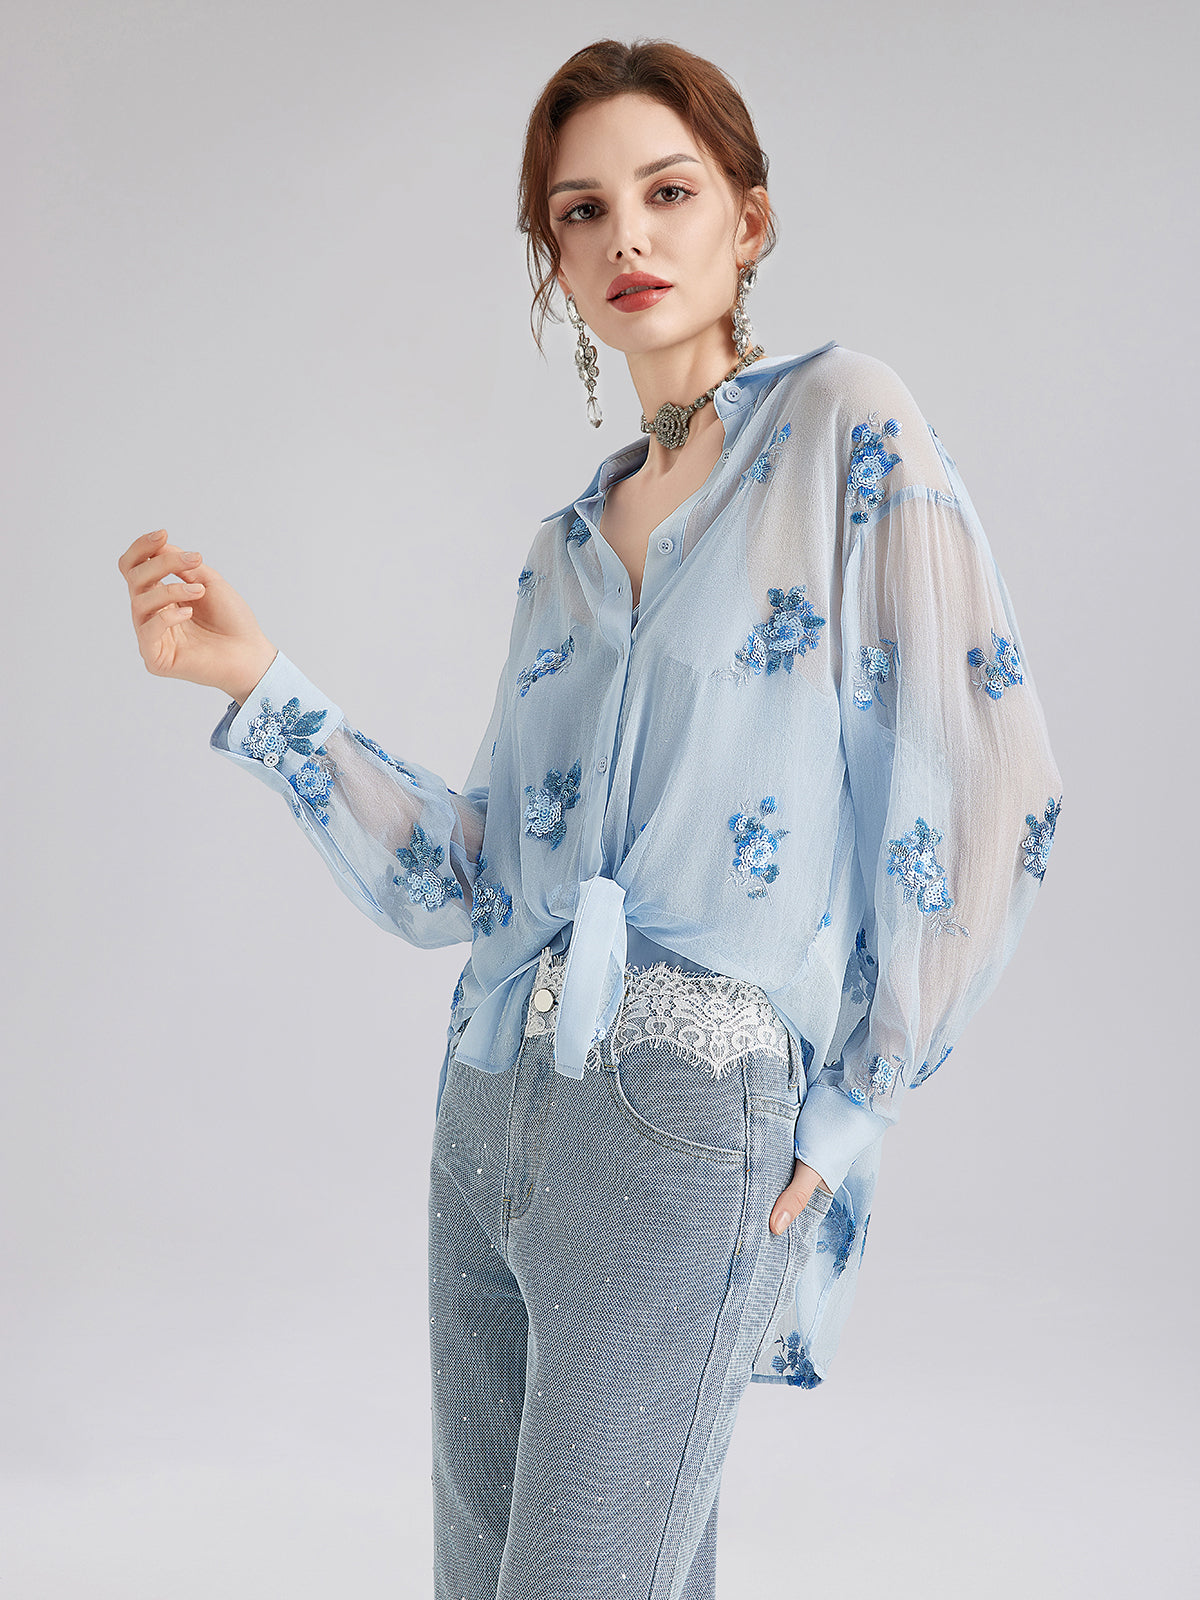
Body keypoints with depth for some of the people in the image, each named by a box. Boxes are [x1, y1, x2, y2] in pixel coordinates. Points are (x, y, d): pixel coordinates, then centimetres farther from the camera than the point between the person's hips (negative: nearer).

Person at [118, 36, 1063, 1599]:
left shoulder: (840, 421, -4)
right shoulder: (567, 548, 14)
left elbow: (985, 790, -9)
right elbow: (464, 881, 8)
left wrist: (850, 1114, -6)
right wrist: (257, 681, 1)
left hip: (685, 1115, -6)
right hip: (492, 1107, 7)